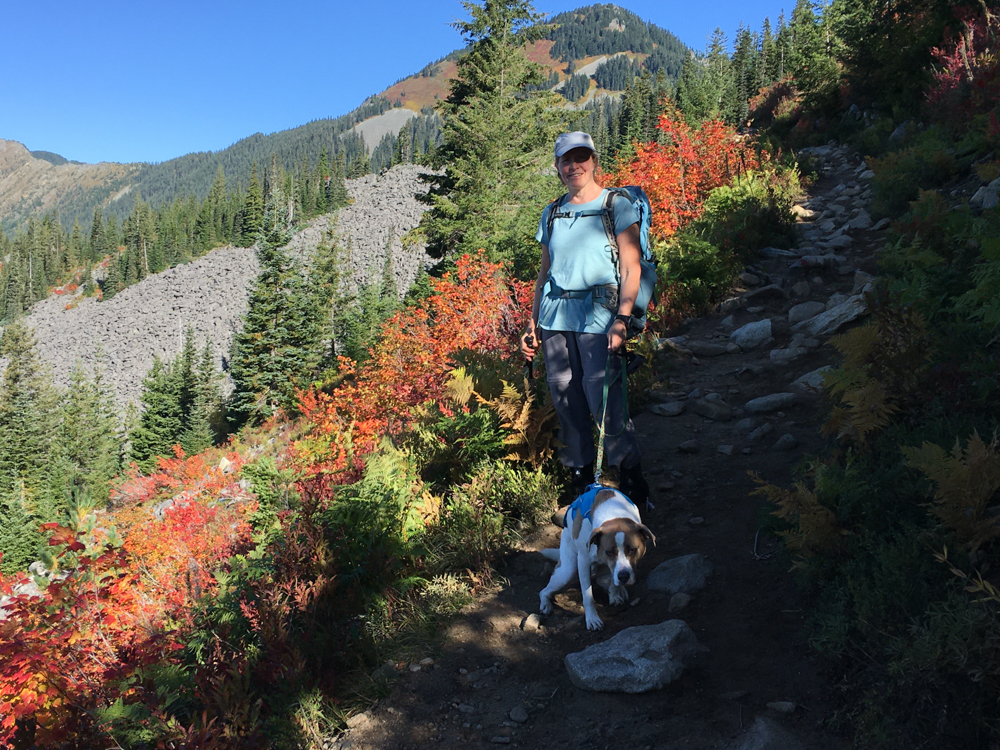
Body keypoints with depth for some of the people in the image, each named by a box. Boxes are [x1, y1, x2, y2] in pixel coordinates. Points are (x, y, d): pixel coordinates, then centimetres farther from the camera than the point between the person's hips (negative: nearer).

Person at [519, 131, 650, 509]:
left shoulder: (617, 206, 4)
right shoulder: (551, 214, 17)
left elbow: (631, 269, -3)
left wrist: (622, 319, -15)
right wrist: (532, 325, 13)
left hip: (597, 315, -4)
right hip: (555, 318, 5)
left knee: (604, 404, -9)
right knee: (567, 404, 6)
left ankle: (632, 482, 9)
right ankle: (580, 484, 19)